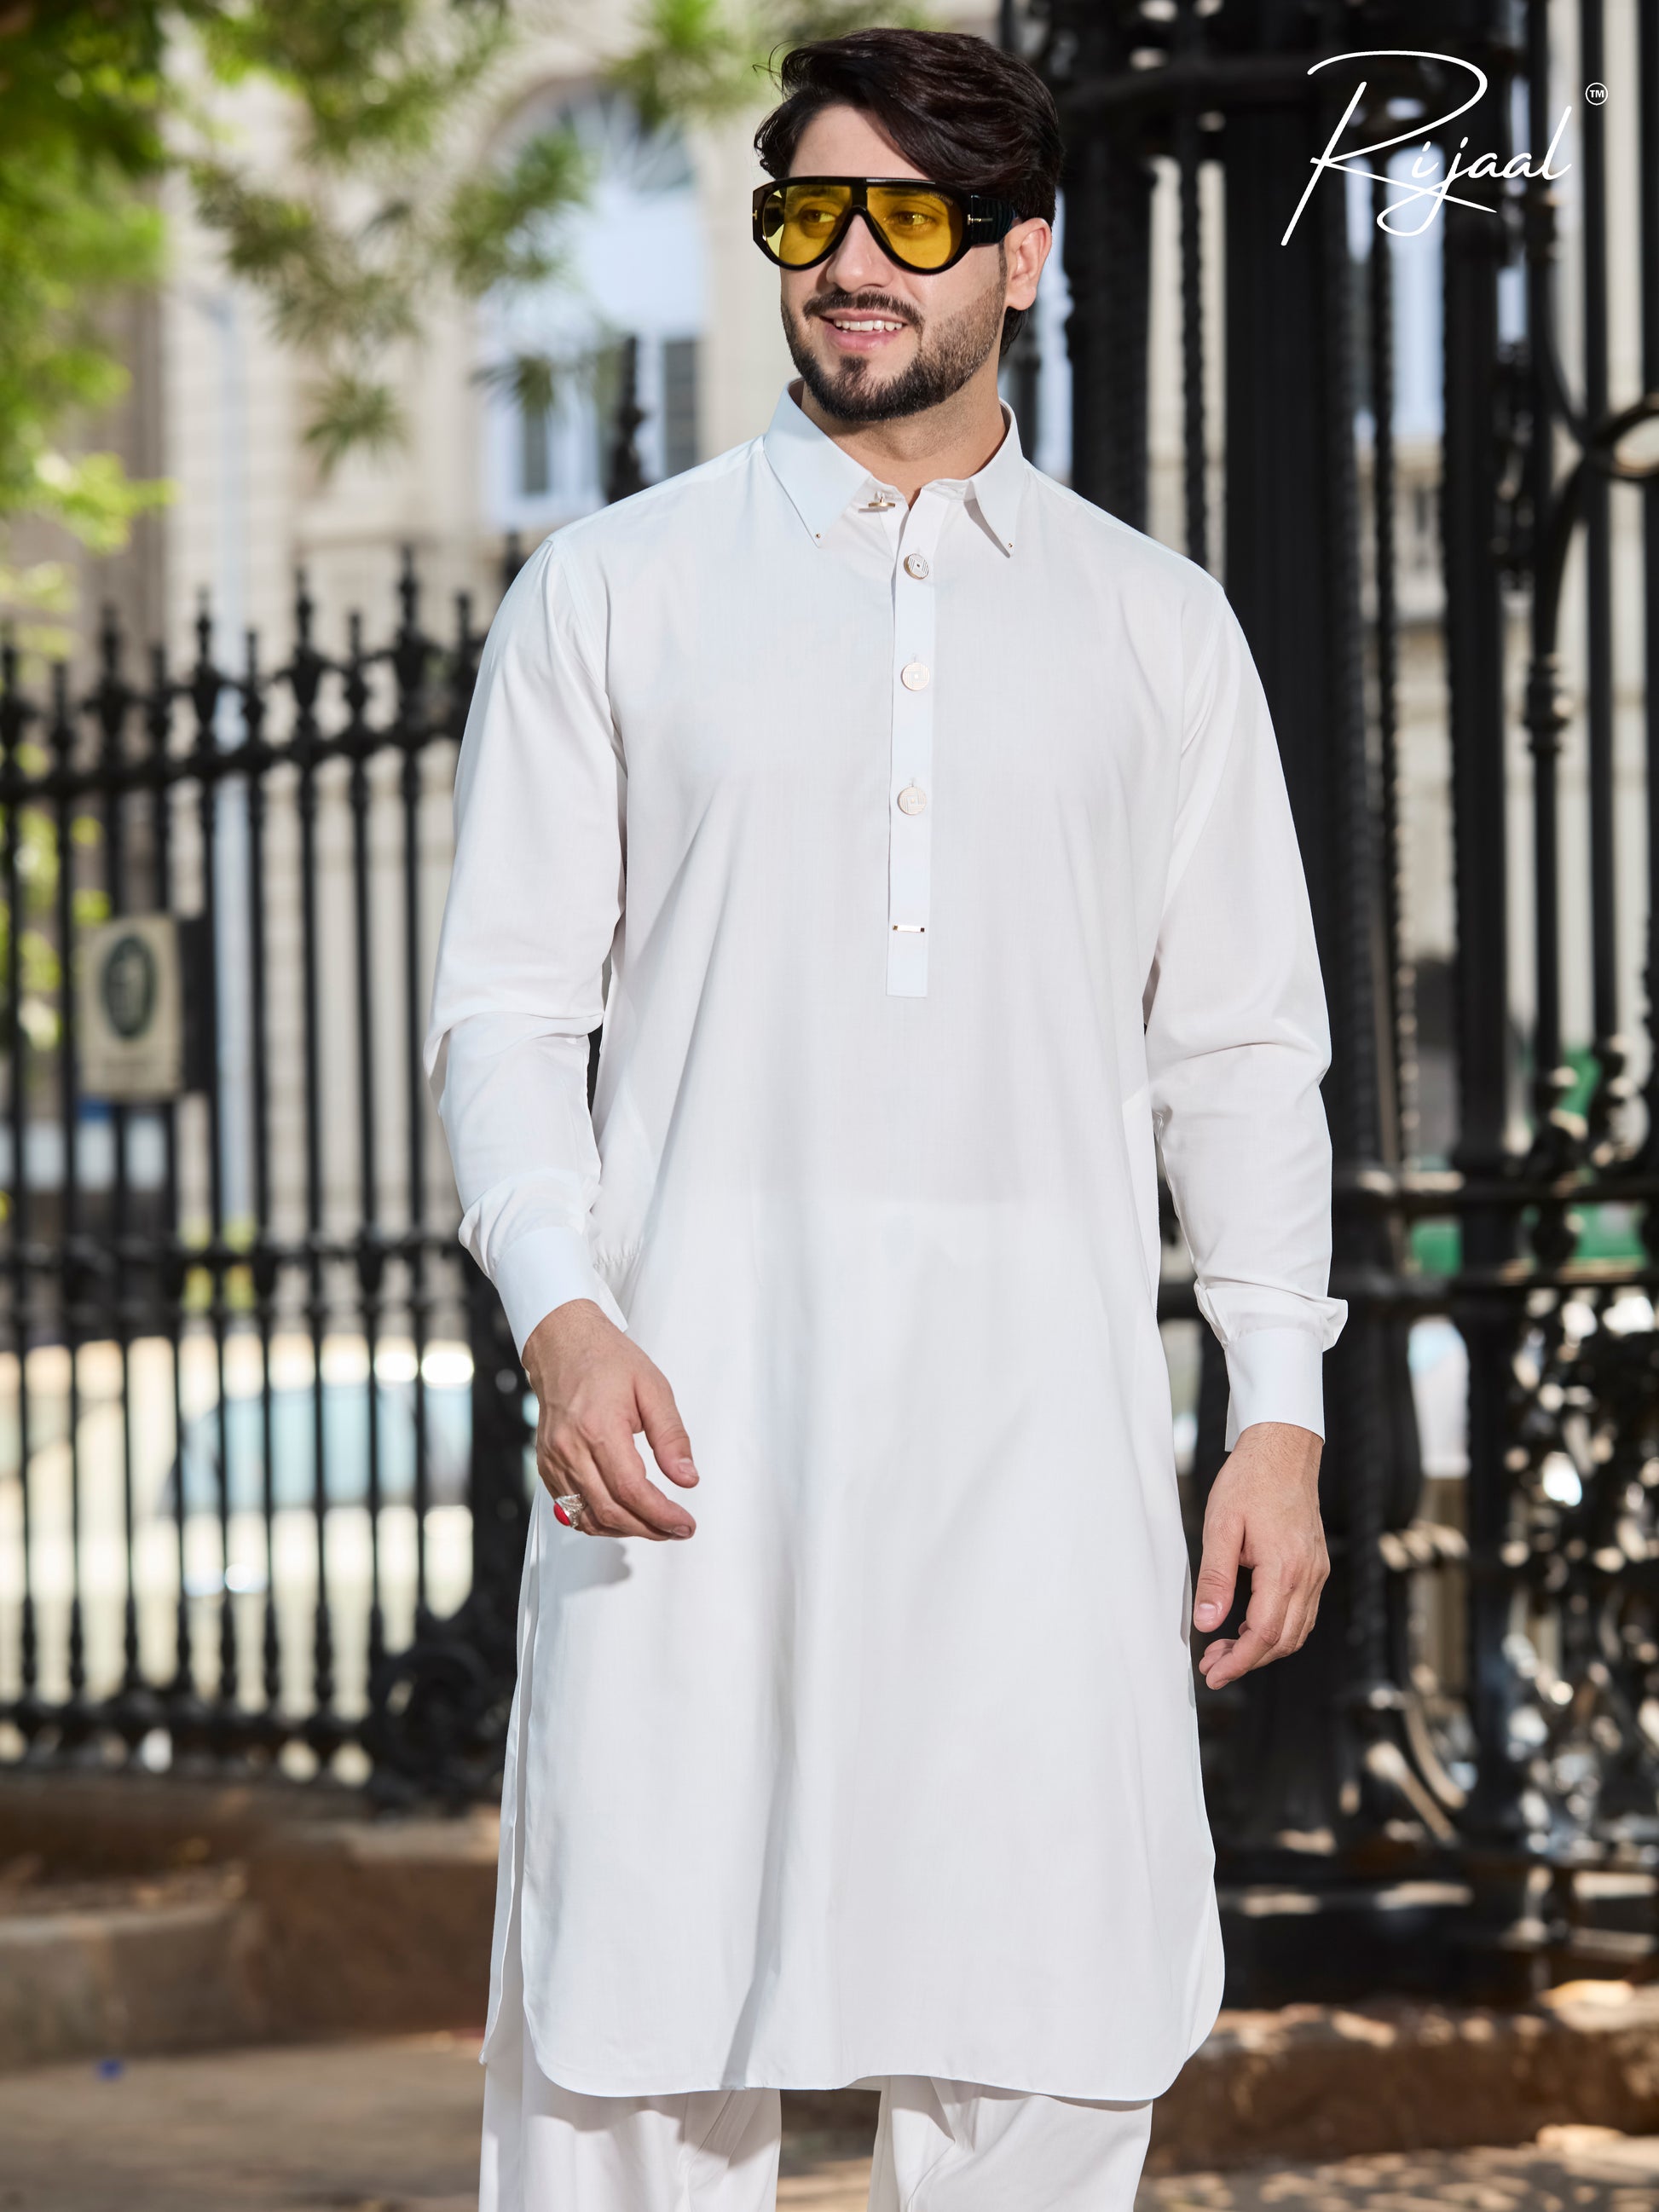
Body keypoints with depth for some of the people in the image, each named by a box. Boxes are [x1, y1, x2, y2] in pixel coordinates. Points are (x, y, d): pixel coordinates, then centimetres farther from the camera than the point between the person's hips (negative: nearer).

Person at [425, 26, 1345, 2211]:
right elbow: (507, 1002, 5)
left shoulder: (1156, 628, 12)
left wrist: (1283, 1413, 4)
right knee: (635, 2030, -4)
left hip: (1039, 1434, 1)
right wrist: (560, 1311, -11)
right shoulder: (612, 594, 9)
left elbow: (1243, 1047, 13)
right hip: (696, 1410, -1)